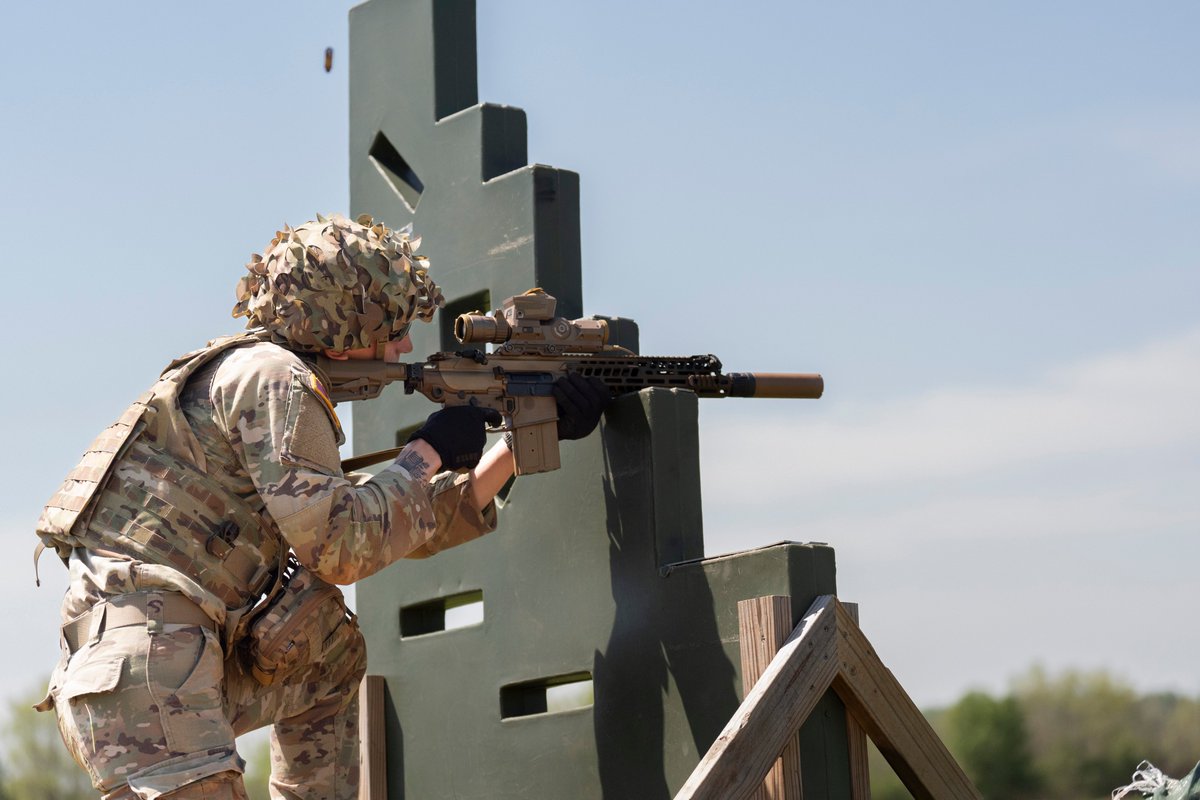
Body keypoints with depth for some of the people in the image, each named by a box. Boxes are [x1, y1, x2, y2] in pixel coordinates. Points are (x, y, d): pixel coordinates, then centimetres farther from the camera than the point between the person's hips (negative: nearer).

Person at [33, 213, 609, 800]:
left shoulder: (285, 382, 22)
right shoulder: (271, 375, -6)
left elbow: (424, 525, 26)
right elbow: (342, 546, -14)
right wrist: (428, 453, -1)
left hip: (191, 655, 10)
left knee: (333, 652, 25)